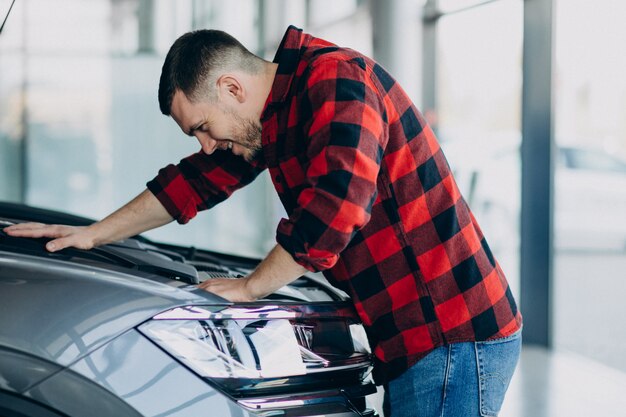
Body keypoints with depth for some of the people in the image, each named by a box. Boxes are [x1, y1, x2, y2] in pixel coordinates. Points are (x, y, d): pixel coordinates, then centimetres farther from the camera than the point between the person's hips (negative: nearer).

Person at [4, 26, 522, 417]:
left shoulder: (336, 79, -15)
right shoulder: (275, 113, 14)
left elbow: (334, 209, -25)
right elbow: (196, 181, 27)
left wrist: (250, 287, -10)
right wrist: (93, 235, 30)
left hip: (454, 336, -9)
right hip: (411, 341, 9)